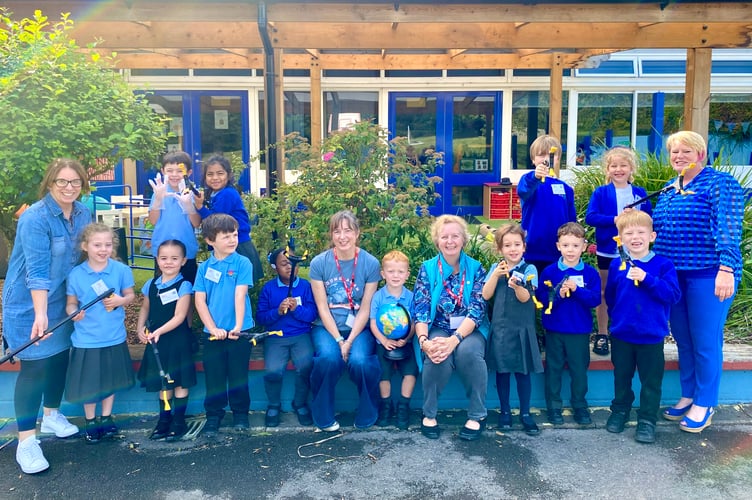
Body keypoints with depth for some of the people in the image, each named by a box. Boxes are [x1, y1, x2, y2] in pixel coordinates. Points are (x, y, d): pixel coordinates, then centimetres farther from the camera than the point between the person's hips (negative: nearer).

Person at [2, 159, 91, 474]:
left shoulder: (83, 214, -1)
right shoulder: (35, 218, -22)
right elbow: (37, 270, -27)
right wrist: (40, 314, -33)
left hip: (64, 300, 7)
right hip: (30, 304, -6)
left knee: (60, 358, 15)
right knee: (35, 366, -5)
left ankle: (51, 416, 36)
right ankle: (26, 442, 5)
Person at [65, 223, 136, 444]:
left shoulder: (121, 270, -8)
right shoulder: (76, 274, -8)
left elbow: (130, 295, 1)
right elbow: (71, 302, 0)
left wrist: (121, 300, -19)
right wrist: (73, 312, -21)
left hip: (114, 337, 1)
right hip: (86, 339, -1)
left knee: (111, 379, 17)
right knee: (88, 382, 10)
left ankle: (106, 418, 37)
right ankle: (90, 422, 31)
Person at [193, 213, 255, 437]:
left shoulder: (243, 263, -4)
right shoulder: (204, 267, 3)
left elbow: (240, 296, -12)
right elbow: (199, 300, -1)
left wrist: (238, 326, -21)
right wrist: (213, 328, -12)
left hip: (239, 331, -2)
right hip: (212, 332, 2)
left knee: (238, 376, 9)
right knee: (214, 377, 10)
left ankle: (240, 414, 26)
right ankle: (213, 416, 25)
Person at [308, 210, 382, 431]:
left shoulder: (370, 263, -5)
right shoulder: (319, 263, -5)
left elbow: (365, 309, -5)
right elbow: (322, 307, -5)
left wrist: (350, 341, -15)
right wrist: (338, 340, -14)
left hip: (358, 328, 0)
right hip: (327, 327, 0)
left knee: (359, 360, -29)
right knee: (328, 357, -30)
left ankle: (367, 415, 1)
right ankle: (323, 416, -4)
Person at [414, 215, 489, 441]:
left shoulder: (476, 268, 0)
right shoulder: (427, 269, 2)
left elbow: (477, 309, -11)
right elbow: (420, 309, -6)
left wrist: (455, 339, -27)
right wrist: (424, 340, -27)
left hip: (470, 330, 0)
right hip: (438, 328, 0)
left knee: (468, 351, -33)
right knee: (438, 356, -32)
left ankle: (477, 415, -12)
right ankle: (429, 414, -6)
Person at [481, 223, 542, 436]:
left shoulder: (529, 269, -2)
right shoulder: (495, 268, 5)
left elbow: (525, 297, -14)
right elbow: (486, 295, -4)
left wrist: (516, 285, -35)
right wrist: (496, 275, -17)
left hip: (522, 328, -2)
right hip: (500, 328, 2)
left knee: (523, 371, 5)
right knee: (502, 370, 9)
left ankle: (525, 413, 20)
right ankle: (505, 411, 24)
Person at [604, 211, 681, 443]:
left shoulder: (663, 265, -9)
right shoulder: (617, 265, -2)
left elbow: (673, 295, -19)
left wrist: (647, 279, -26)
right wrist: (617, 317, 6)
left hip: (652, 336, -2)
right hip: (621, 335, 2)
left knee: (651, 381, 8)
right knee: (622, 377, 18)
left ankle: (647, 420, 22)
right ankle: (619, 411, 36)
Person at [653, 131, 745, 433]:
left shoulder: (719, 183, -8)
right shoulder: (669, 190, 13)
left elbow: (728, 227, -18)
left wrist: (726, 268, -25)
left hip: (708, 275, -7)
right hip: (673, 275, 7)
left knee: (705, 342, 3)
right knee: (683, 339, 14)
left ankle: (704, 405, 17)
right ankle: (687, 396, 28)